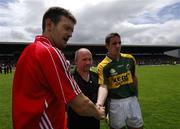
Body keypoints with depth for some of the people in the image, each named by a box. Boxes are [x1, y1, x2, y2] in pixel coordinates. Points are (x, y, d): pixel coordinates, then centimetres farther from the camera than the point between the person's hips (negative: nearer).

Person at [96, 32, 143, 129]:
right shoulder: (103, 66, -12)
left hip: (132, 100, 4)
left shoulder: (130, 59, 2)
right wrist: (99, 103, -39)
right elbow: (103, 86, -22)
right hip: (115, 102, -4)